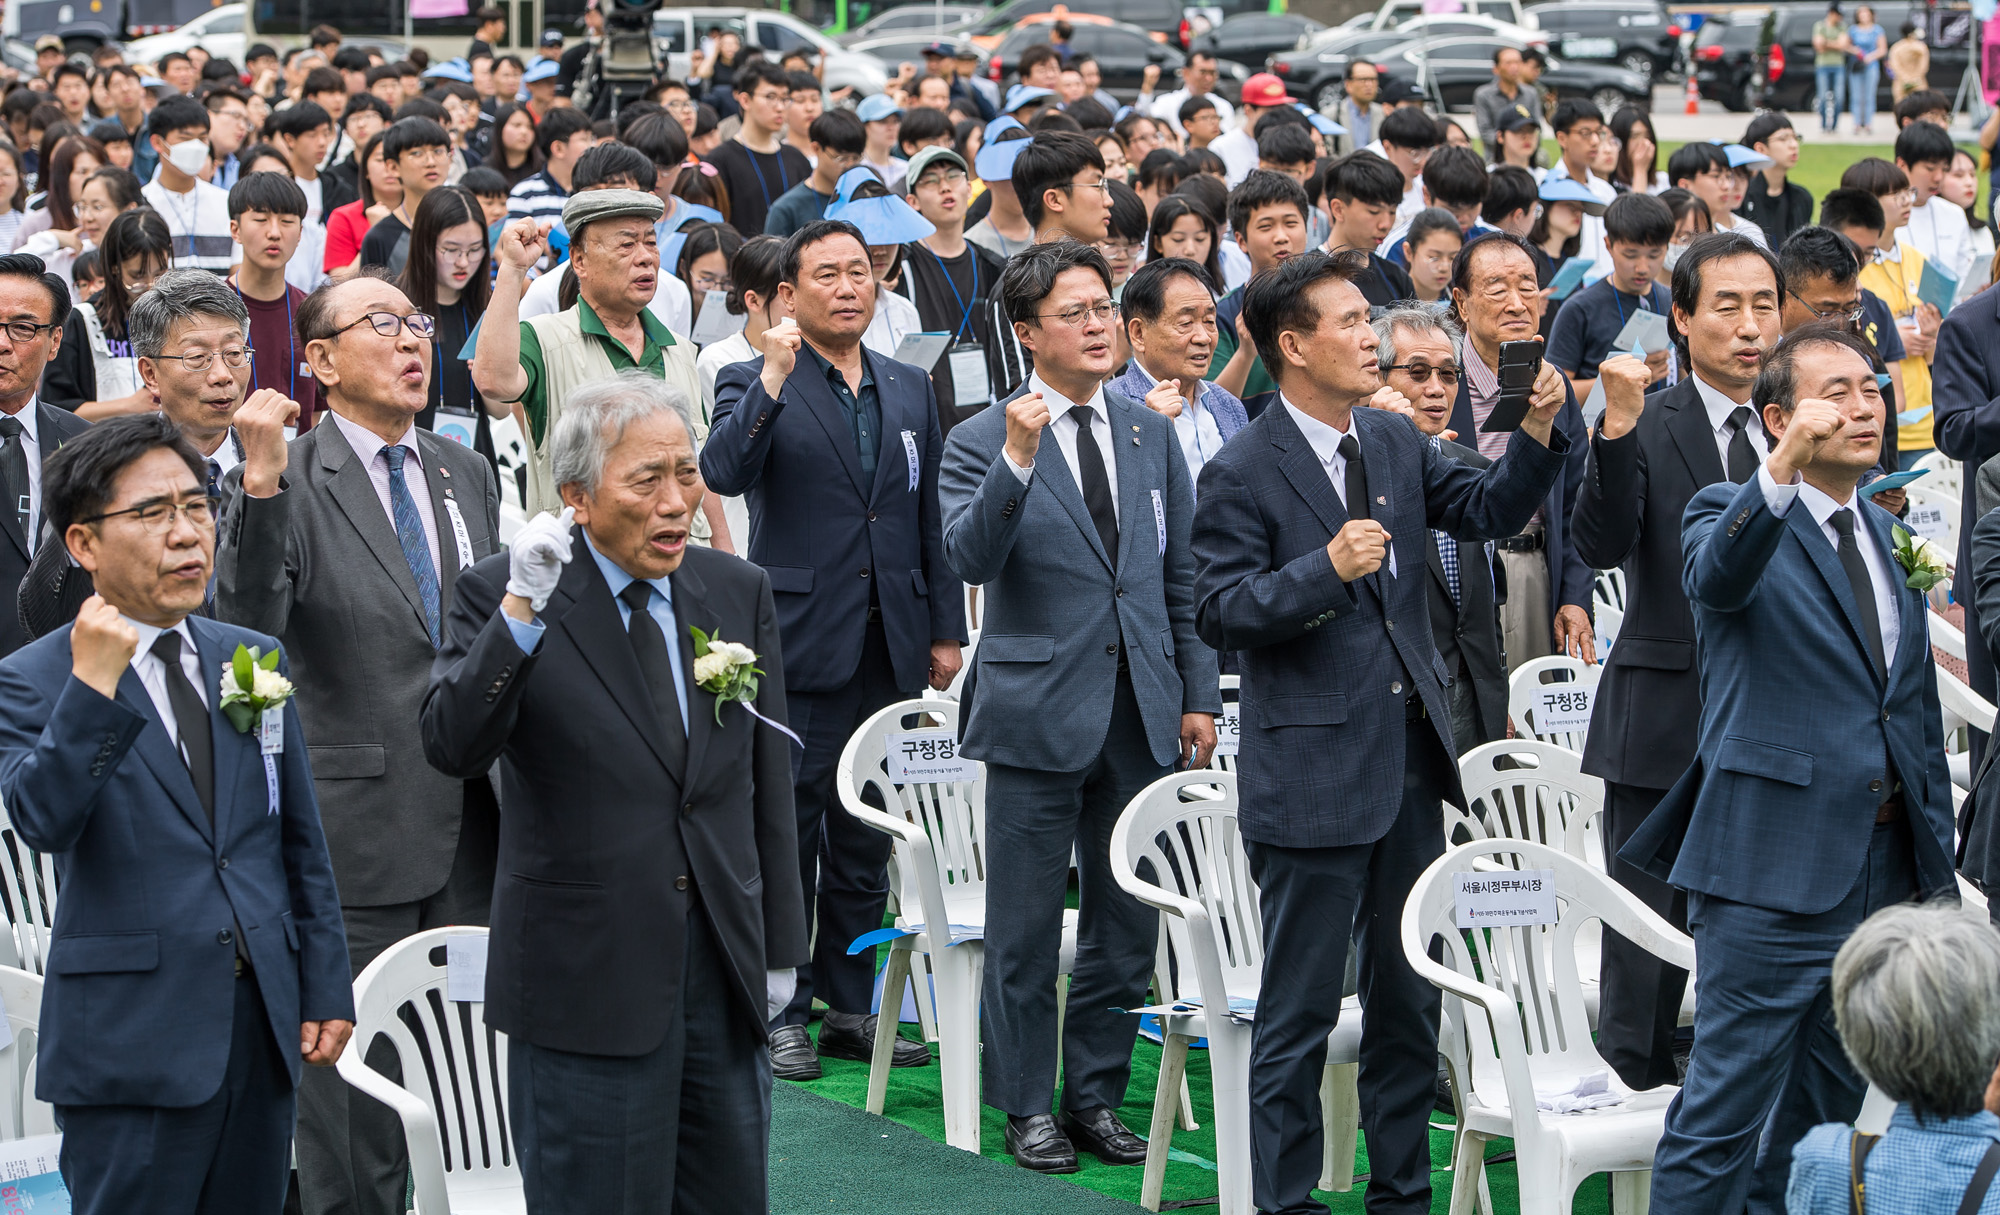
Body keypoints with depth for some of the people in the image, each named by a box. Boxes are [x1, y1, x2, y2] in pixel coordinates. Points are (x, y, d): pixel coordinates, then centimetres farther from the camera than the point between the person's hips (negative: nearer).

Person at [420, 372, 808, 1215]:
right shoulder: (500, 596, -6)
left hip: (724, 963, 4)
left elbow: (767, 781, 12)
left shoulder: (737, 592, 8)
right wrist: (522, 608, -29)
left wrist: (779, 946, 12)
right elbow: (452, 747, -19)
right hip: (588, 973, -4)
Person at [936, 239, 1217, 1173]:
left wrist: (1198, 695, 11)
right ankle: (1026, 1106, 16)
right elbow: (969, 558, -19)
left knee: (1129, 921, 10)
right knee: (1026, 928, 4)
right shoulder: (982, 441, -4)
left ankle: (1097, 1097, 22)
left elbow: (1182, 576, 14)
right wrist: (1016, 464, -31)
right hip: (1039, 711, -4)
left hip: (1141, 712, 4)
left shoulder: (1151, 433, 10)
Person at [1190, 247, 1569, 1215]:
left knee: (1410, 996, 15)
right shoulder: (1242, 474, -11)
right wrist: (1326, 569, -26)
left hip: (1410, 762, 7)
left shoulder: (1393, 442, 10)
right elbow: (1219, 614, -15)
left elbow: (1490, 510, 10)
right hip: (1314, 773, -7)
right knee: (1300, 1009, 0)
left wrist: (1538, 434, -6)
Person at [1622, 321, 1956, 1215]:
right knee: (1725, 1109, -6)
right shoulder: (1734, 514, -5)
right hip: (1774, 872, -7)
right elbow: (1717, 578, -31)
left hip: (1883, 871, 7)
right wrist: (1784, 468, -47)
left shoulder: (1888, 535, 16)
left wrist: (1935, 855, 19)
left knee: (1827, 1107, 16)